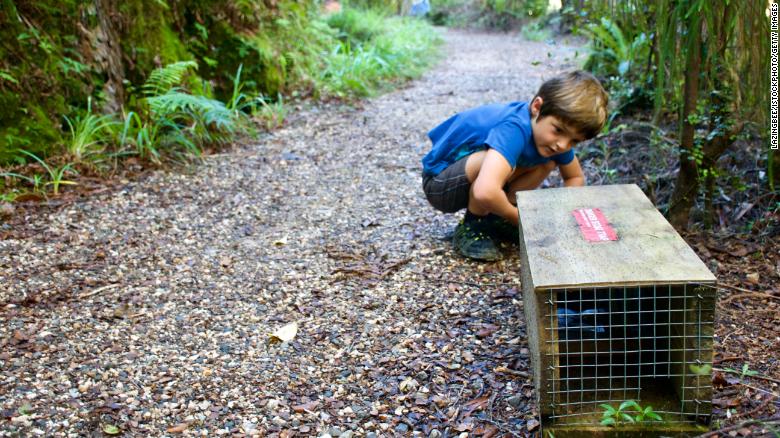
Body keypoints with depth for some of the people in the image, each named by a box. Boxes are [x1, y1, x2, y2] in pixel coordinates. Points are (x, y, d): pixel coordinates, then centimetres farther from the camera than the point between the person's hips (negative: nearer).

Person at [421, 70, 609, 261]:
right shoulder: (515, 130, -36)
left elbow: (576, 178, 8)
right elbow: (485, 192, -50)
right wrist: (519, 218, -29)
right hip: (439, 184, -8)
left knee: (547, 163, -4)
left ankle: (490, 217, 5)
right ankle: (470, 227, -11)